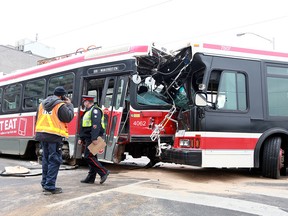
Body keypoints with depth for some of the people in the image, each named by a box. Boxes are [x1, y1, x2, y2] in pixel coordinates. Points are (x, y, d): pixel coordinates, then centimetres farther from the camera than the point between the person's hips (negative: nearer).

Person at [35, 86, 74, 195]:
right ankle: (50, 187, -4)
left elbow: (37, 119, 18)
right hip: (54, 136, -8)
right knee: (54, 161, -2)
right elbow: (69, 118, -6)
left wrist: (37, 133, 24)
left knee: (46, 159, 18)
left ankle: (45, 184, 25)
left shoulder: (42, 104, 14)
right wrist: (69, 105, 5)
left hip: (41, 134, 8)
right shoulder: (61, 105, -10)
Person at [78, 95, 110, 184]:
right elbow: (85, 126, 26)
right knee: (92, 157, 10)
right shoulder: (88, 111, 23)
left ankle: (104, 172, -11)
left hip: (93, 138, -10)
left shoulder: (95, 110, -11)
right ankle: (90, 178, 14)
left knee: (88, 156, -13)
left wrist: (94, 138, -30)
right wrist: (81, 139, 24)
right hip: (89, 138, 10)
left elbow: (96, 125, -23)